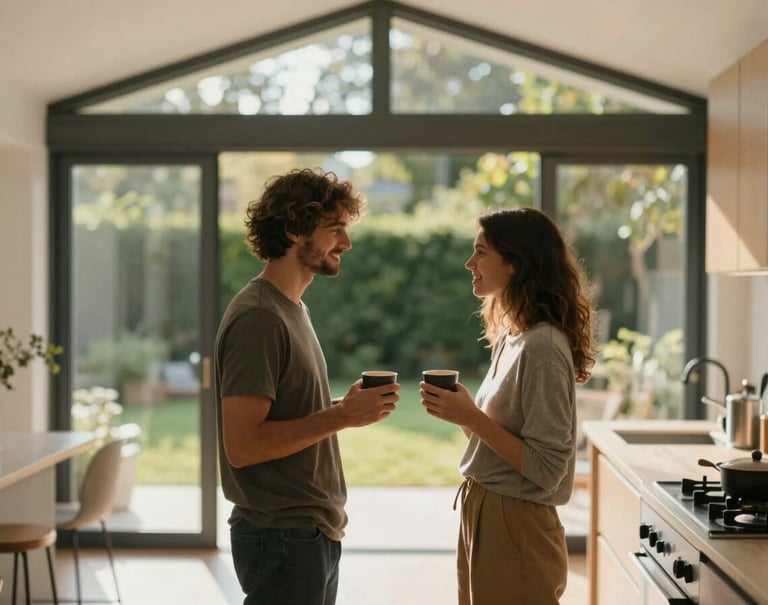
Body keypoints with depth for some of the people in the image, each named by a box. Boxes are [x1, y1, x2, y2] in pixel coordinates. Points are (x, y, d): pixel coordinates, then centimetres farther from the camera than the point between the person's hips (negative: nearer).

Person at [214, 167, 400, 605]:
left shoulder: (293, 310, 12)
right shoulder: (258, 318, -17)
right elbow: (242, 445, -23)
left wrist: (347, 408, 0)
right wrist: (341, 416, -20)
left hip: (315, 531, 9)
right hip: (283, 538, -9)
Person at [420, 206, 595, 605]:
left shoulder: (543, 346, -19)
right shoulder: (509, 338, 8)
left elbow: (546, 467, -21)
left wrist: (471, 417, -20)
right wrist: (460, 413, -2)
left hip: (517, 527, -9)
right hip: (482, 513, 9)